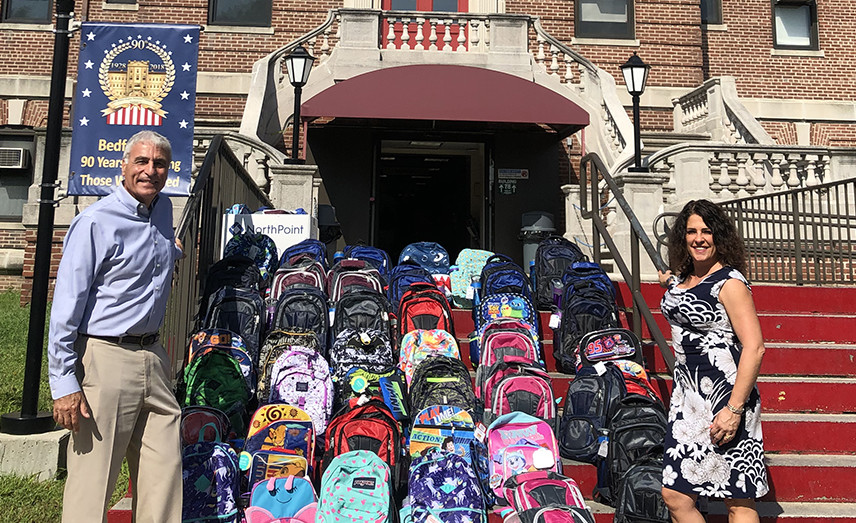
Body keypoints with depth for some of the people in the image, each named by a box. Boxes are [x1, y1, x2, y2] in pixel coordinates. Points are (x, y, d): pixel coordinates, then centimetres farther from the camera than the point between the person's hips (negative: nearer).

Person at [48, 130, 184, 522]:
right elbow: (66, 306, -12)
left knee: (164, 475, 7)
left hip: (153, 357, 6)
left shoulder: (164, 211, 11)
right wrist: (64, 383, -15)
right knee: (93, 478, 0)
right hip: (104, 359, -6)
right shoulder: (96, 222, -9)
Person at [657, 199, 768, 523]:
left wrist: (734, 409, -21)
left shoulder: (729, 282, -12)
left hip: (724, 397, -7)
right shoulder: (681, 278, 11)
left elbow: (754, 347, -18)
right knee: (675, 496, 6)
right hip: (688, 396, 7)